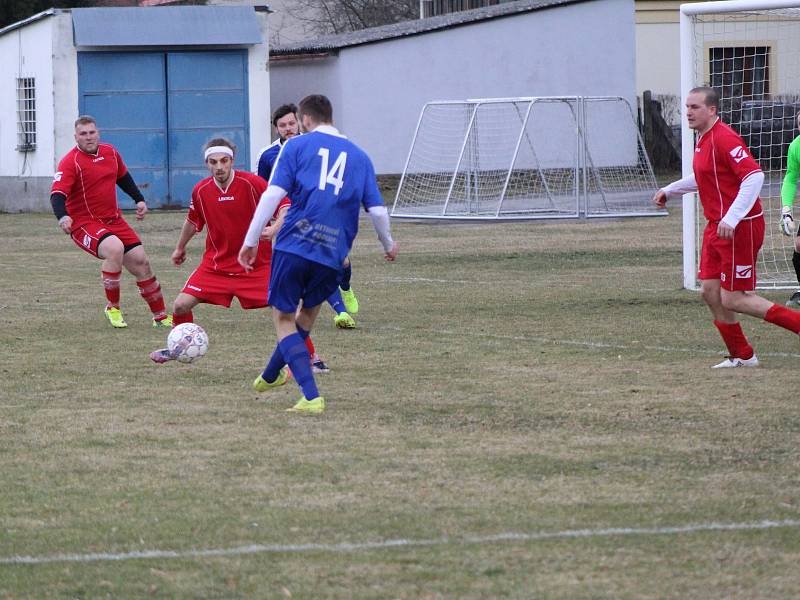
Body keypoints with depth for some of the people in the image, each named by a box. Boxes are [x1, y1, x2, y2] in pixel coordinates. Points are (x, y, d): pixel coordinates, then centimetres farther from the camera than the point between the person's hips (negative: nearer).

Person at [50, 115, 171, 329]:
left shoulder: (110, 152, 6)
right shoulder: (70, 162, -15)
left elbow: (123, 177, 25)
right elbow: (57, 194, -26)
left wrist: (139, 199, 20)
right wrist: (63, 216, -44)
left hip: (113, 219, 7)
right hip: (84, 223, -7)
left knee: (141, 263, 4)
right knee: (115, 248, -33)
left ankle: (160, 316, 20)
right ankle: (112, 308, -15)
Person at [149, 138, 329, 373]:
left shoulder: (251, 183, -16)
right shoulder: (201, 191, -3)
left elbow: (284, 206, -16)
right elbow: (193, 221, 18)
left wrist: (275, 227, -36)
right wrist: (180, 248, 30)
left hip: (256, 264, -3)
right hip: (216, 263, 3)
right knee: (181, 305, -6)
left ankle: (312, 359, 5)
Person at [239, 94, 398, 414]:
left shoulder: (297, 146, 5)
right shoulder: (358, 156, 14)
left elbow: (273, 194, -6)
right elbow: (377, 209, 12)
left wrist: (250, 241, -4)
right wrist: (388, 244, 30)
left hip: (293, 245, -3)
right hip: (332, 253, 3)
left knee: (284, 318, 5)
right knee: (308, 312, 25)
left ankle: (311, 397, -9)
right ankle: (271, 375, 41)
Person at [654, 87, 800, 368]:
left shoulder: (724, 139, -18)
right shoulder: (703, 139, 12)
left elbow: (754, 176, -27)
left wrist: (731, 219, -31)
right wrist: (670, 190, 33)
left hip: (739, 228, -10)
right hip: (717, 226, 10)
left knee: (733, 299, -8)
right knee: (710, 291, 7)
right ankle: (741, 356, 18)